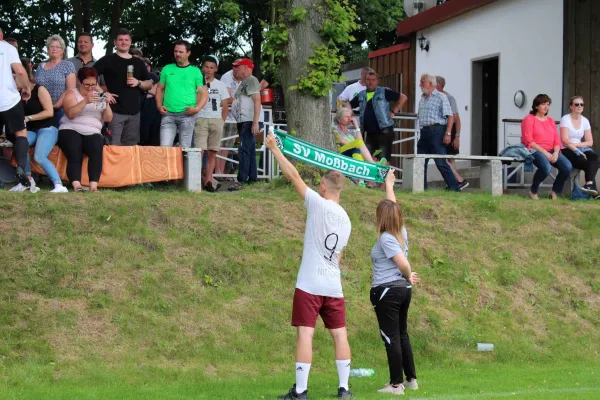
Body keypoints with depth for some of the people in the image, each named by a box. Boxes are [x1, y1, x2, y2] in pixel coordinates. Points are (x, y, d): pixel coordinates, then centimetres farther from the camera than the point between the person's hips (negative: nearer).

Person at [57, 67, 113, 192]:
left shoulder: (99, 96, 22)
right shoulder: (72, 93, 11)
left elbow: (108, 119, 11)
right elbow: (70, 114, -9)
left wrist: (107, 104, -8)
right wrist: (85, 101, -22)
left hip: (92, 133, 2)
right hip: (71, 130, -2)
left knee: (96, 149, -33)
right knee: (74, 154, -33)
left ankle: (94, 186, -42)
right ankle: (76, 186, -48)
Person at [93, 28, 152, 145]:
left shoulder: (138, 62, 15)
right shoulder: (108, 60, 1)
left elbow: (149, 85, 19)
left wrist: (138, 83, -2)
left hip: (134, 112, 5)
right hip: (115, 110, -5)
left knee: (130, 147, 9)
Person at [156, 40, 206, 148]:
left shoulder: (195, 71, 6)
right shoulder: (167, 69, 12)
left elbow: (204, 93, 6)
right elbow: (160, 89, 18)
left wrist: (197, 108, -10)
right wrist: (159, 105, 2)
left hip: (187, 115, -1)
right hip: (168, 114, 2)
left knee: (184, 147, 1)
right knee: (164, 146, -8)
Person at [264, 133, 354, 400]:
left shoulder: (318, 204, -7)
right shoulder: (346, 221, 11)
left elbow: (293, 176, -4)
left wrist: (274, 149, 4)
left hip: (309, 285, -6)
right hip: (334, 287, 6)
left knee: (305, 334, -6)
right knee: (340, 335, 10)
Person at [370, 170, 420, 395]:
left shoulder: (386, 238, -17)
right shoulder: (401, 232, 5)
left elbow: (403, 263, -25)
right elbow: (393, 208, 21)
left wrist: (409, 277, -5)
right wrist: (389, 184, 31)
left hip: (386, 292, -8)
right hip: (403, 290, 8)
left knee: (392, 338, -3)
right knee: (402, 335, 18)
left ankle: (396, 384, -1)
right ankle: (411, 379, 23)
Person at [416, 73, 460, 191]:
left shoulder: (441, 97, -4)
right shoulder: (422, 99, 18)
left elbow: (450, 116, -9)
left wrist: (448, 133, -18)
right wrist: (421, 132, 18)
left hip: (436, 130, -8)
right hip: (424, 132, 8)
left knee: (441, 163, -10)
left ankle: (454, 188, -6)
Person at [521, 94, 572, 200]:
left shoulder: (550, 121, 20)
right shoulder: (529, 119, 1)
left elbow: (557, 141, 14)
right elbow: (528, 141, -8)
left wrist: (556, 153, -9)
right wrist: (544, 152, -16)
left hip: (551, 151, 6)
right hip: (535, 151, -6)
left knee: (568, 166, -23)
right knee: (546, 167, -37)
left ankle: (555, 192, -3)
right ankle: (533, 191, -12)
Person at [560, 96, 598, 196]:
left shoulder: (585, 121, 11)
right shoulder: (565, 119, -4)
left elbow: (590, 142, 6)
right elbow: (565, 141, -15)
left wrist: (577, 144, -10)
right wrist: (578, 151, -22)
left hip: (580, 149, 5)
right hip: (566, 151, -5)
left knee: (594, 156, -28)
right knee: (585, 161, -31)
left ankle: (589, 184, -42)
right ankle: (593, 188, -31)